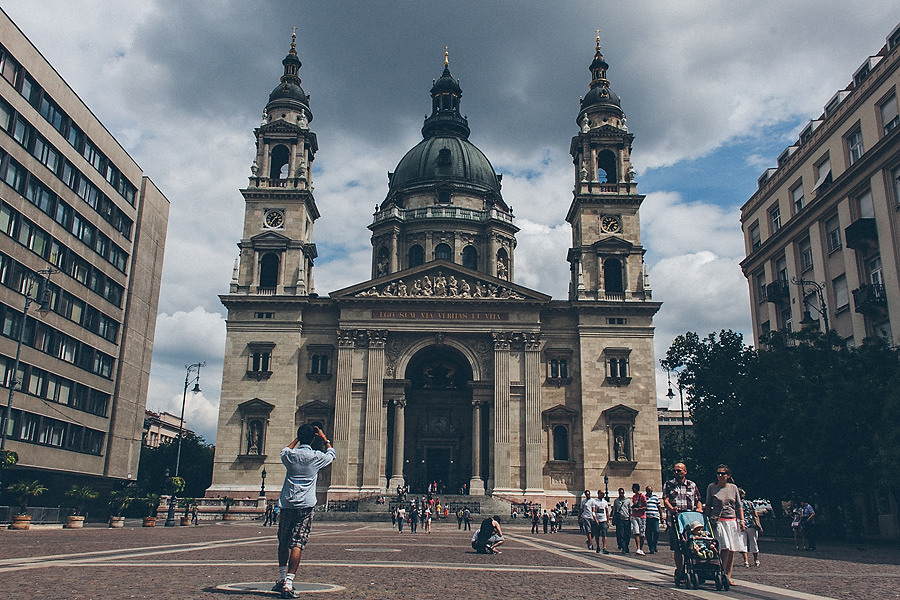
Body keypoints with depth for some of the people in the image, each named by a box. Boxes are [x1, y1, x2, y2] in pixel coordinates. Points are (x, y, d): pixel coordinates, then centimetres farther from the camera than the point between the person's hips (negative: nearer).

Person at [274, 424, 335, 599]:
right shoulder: (316, 457, -2)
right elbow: (331, 453, 22)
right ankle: (288, 583, -16)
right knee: (297, 545, -8)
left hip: (286, 505, 3)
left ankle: (282, 579, 24)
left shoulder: (290, 455, 3)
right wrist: (324, 437, 33)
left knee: (283, 543, 17)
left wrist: (298, 438, 37)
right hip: (305, 506, -3)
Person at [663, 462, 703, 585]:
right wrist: (672, 509, -18)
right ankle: (679, 573, 6)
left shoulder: (692, 485, 15)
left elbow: (698, 500, 17)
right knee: (677, 548, -2)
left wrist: (699, 509, -4)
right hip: (674, 520, -1)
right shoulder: (668, 484, 10)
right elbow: (665, 500, 1)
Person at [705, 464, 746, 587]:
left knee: (732, 550, 0)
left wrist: (742, 520, 5)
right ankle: (722, 574, -5)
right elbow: (708, 506, 8)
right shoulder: (712, 487, 3)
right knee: (725, 548, -15)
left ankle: (728, 576, 7)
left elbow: (739, 506, 14)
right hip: (718, 521, -3)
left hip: (732, 521, 3)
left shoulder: (733, 488, 9)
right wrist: (707, 519, 3)